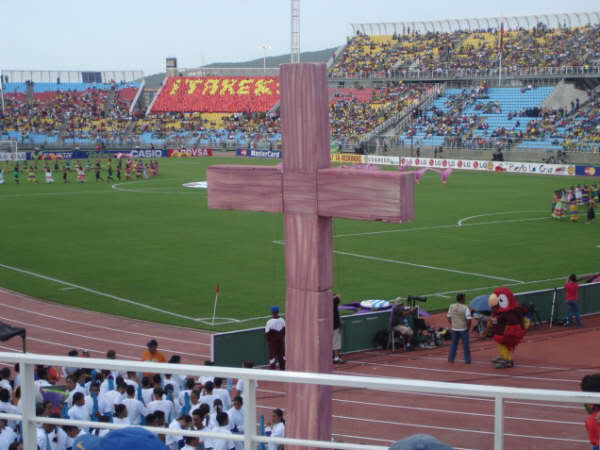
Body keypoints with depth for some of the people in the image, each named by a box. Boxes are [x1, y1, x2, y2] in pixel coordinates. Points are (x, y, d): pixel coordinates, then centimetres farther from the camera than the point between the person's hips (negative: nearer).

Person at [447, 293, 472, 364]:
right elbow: (469, 319, -18)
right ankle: (467, 360, 12)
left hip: (454, 329, 4)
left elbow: (449, 317, 7)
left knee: (453, 344, 15)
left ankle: (451, 359, 18)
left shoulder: (451, 306, 0)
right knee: (465, 345, 7)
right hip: (463, 329, -4)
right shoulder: (465, 308, -15)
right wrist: (468, 328, -4)